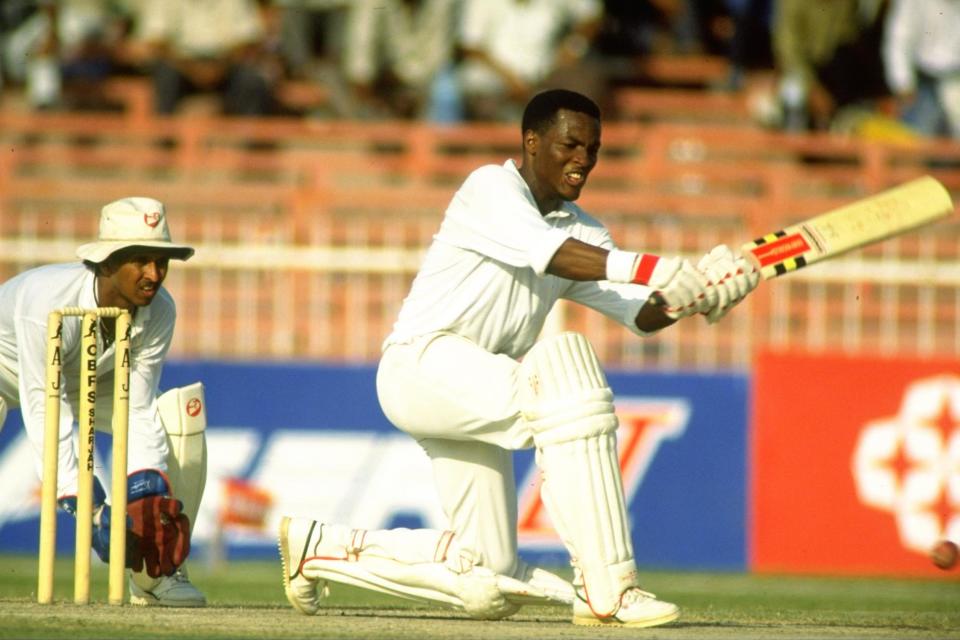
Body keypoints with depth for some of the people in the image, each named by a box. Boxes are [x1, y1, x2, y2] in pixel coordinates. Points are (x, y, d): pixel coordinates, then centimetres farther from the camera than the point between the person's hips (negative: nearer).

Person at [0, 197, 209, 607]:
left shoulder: (160, 312, -24)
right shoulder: (49, 301, -42)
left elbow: (138, 409, -18)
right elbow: (43, 413, -42)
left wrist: (147, 491, -32)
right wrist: (85, 508, -47)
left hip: (89, 379, 5)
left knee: (183, 417, -13)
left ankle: (158, 570, -4)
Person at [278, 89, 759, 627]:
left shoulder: (583, 232, 13)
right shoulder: (492, 188, -8)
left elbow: (645, 315, -1)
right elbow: (549, 254, -28)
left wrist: (701, 294, -23)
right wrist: (649, 269, -41)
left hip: (479, 397, 8)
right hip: (422, 362, -8)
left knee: (484, 586, 4)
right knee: (567, 391, -32)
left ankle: (320, 546, 23)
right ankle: (607, 592, -34)